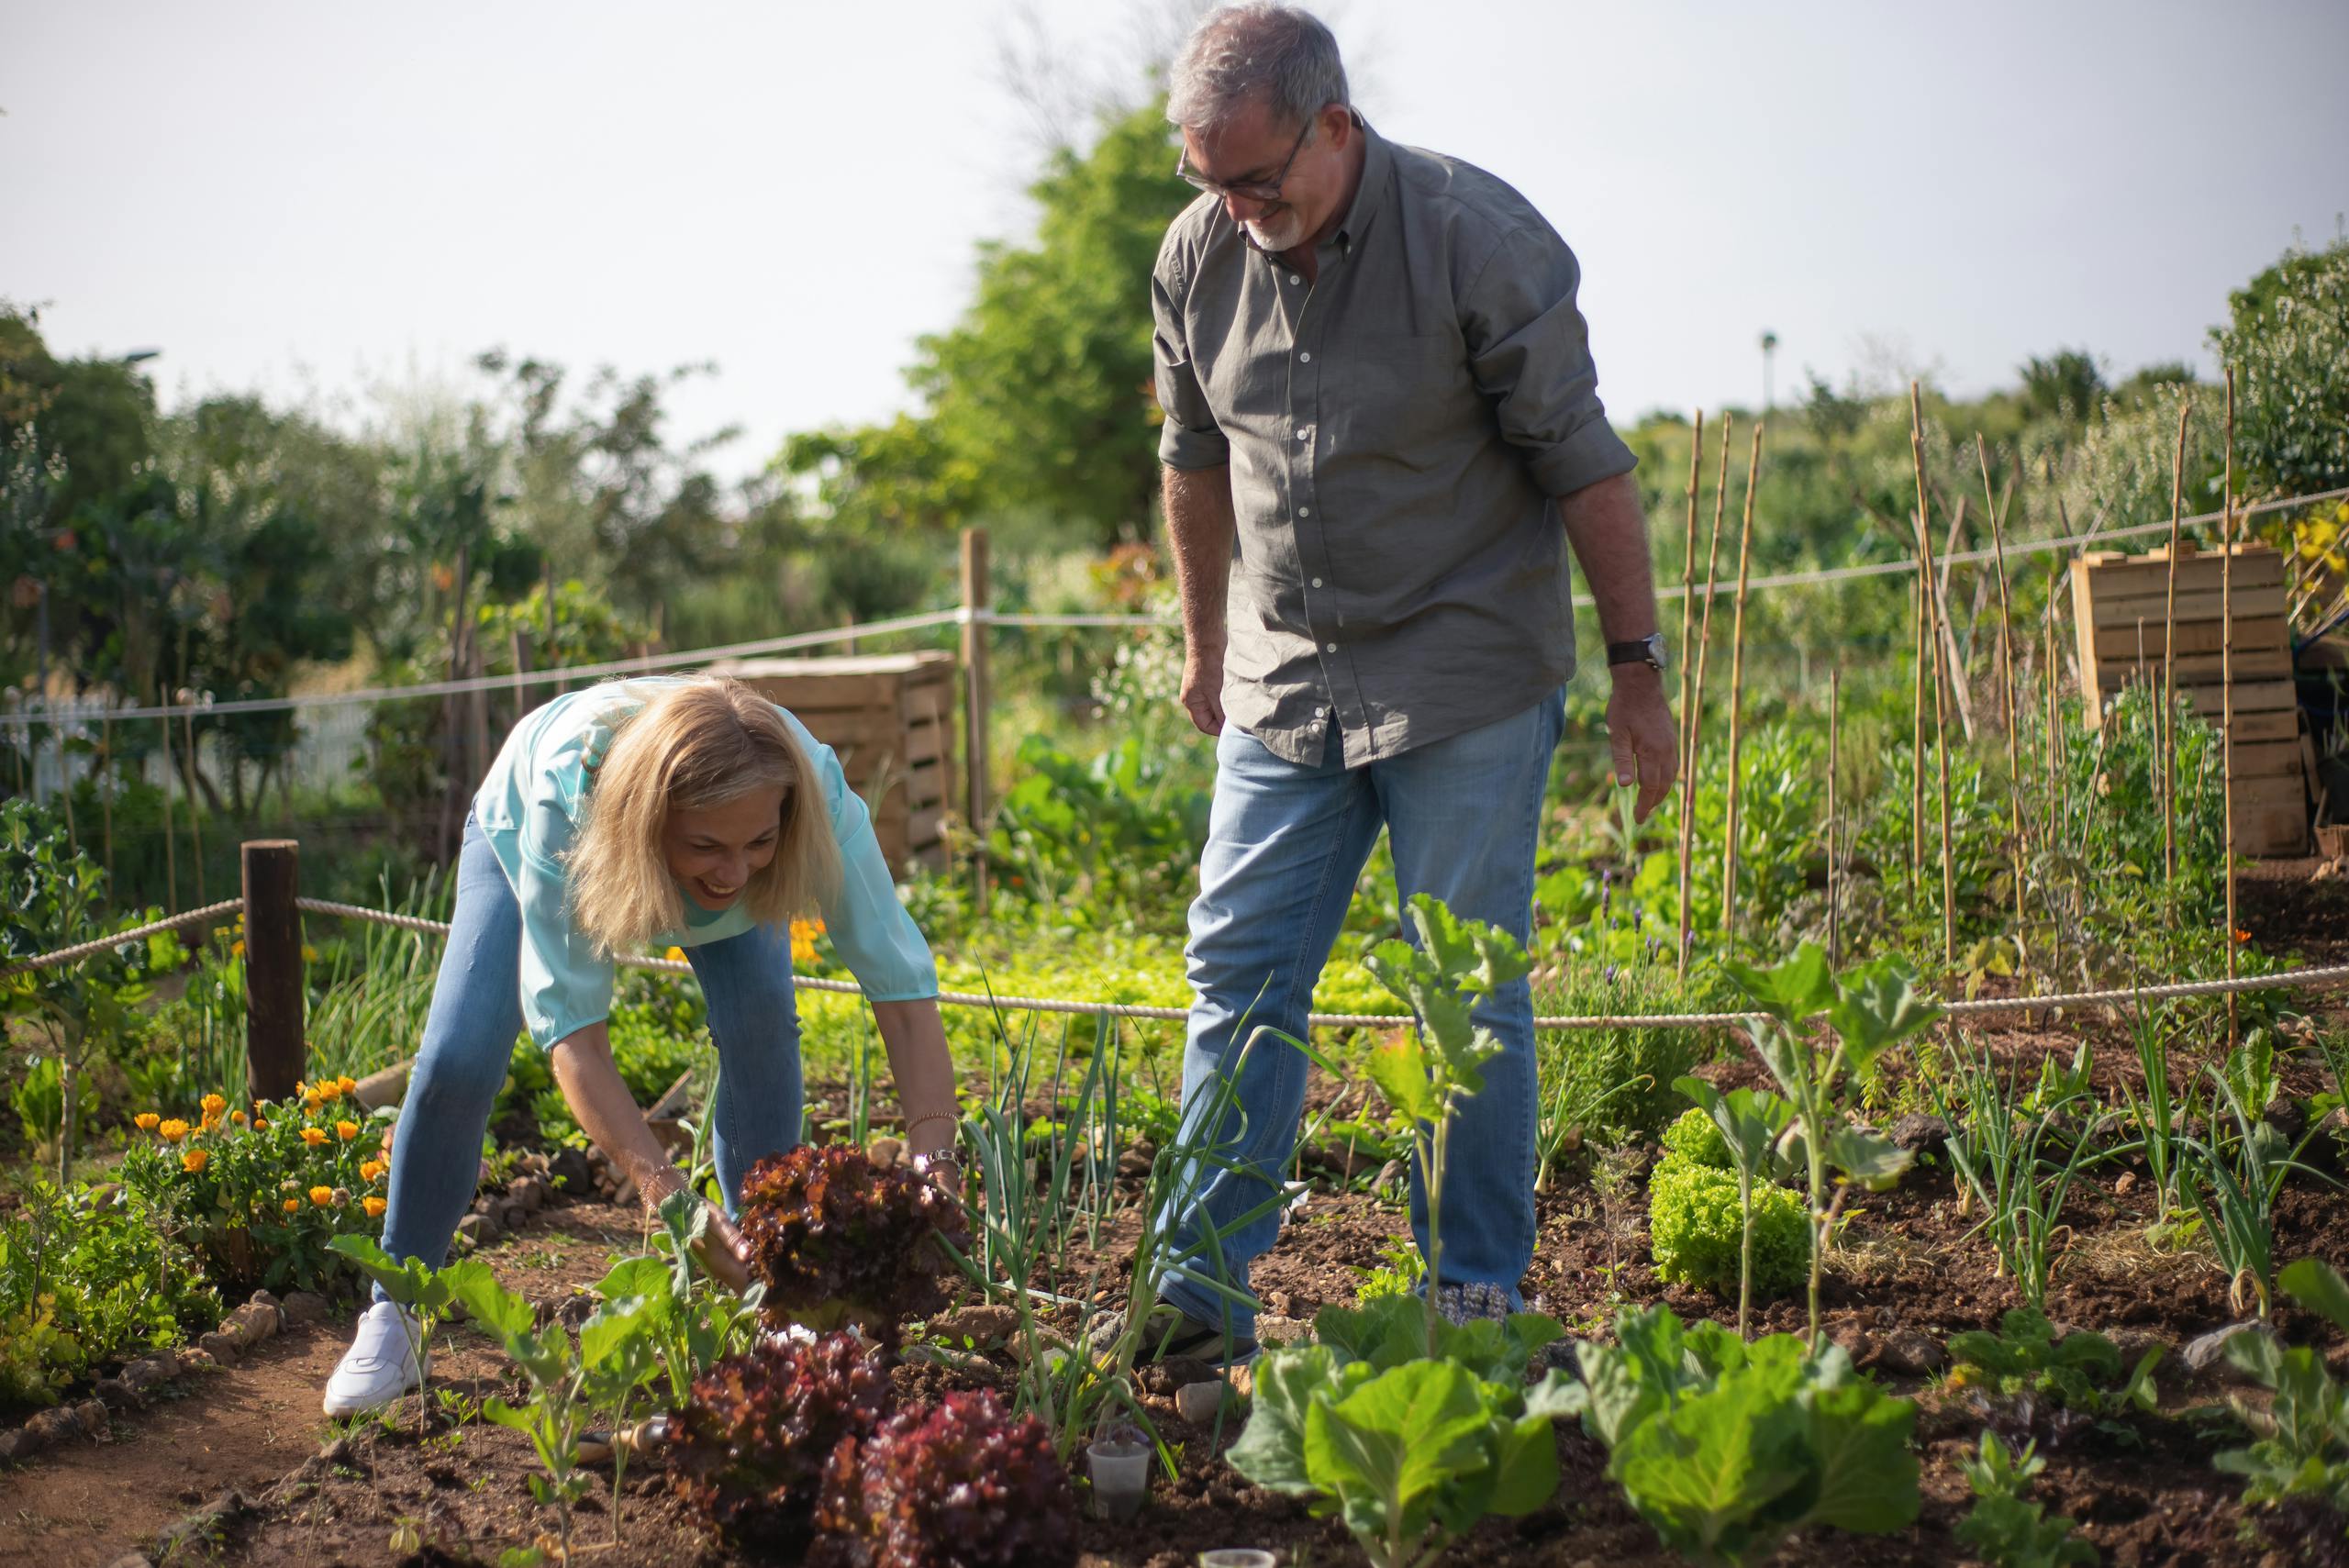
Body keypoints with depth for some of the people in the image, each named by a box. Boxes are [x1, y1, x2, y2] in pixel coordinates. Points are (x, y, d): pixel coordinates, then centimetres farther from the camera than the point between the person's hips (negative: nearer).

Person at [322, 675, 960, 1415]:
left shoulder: (813, 793, -43)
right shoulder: (565, 796, -48)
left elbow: (905, 991, -40)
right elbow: (572, 1031, -46)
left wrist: (929, 1168, -55)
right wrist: (669, 1198, -59)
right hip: (518, 833, -1)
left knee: (761, 1021, -23)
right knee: (456, 1062, -15)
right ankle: (395, 1317, 6)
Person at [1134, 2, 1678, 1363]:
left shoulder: (1480, 241, -15)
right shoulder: (1199, 256, 0)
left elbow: (1584, 465, -10)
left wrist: (1638, 669, -8)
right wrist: (1207, 645, 23)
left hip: (1466, 683, -5)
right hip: (1285, 685, 5)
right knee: (1239, 973, 2)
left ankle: (1478, 1297, 9)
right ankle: (1202, 1289, 7)